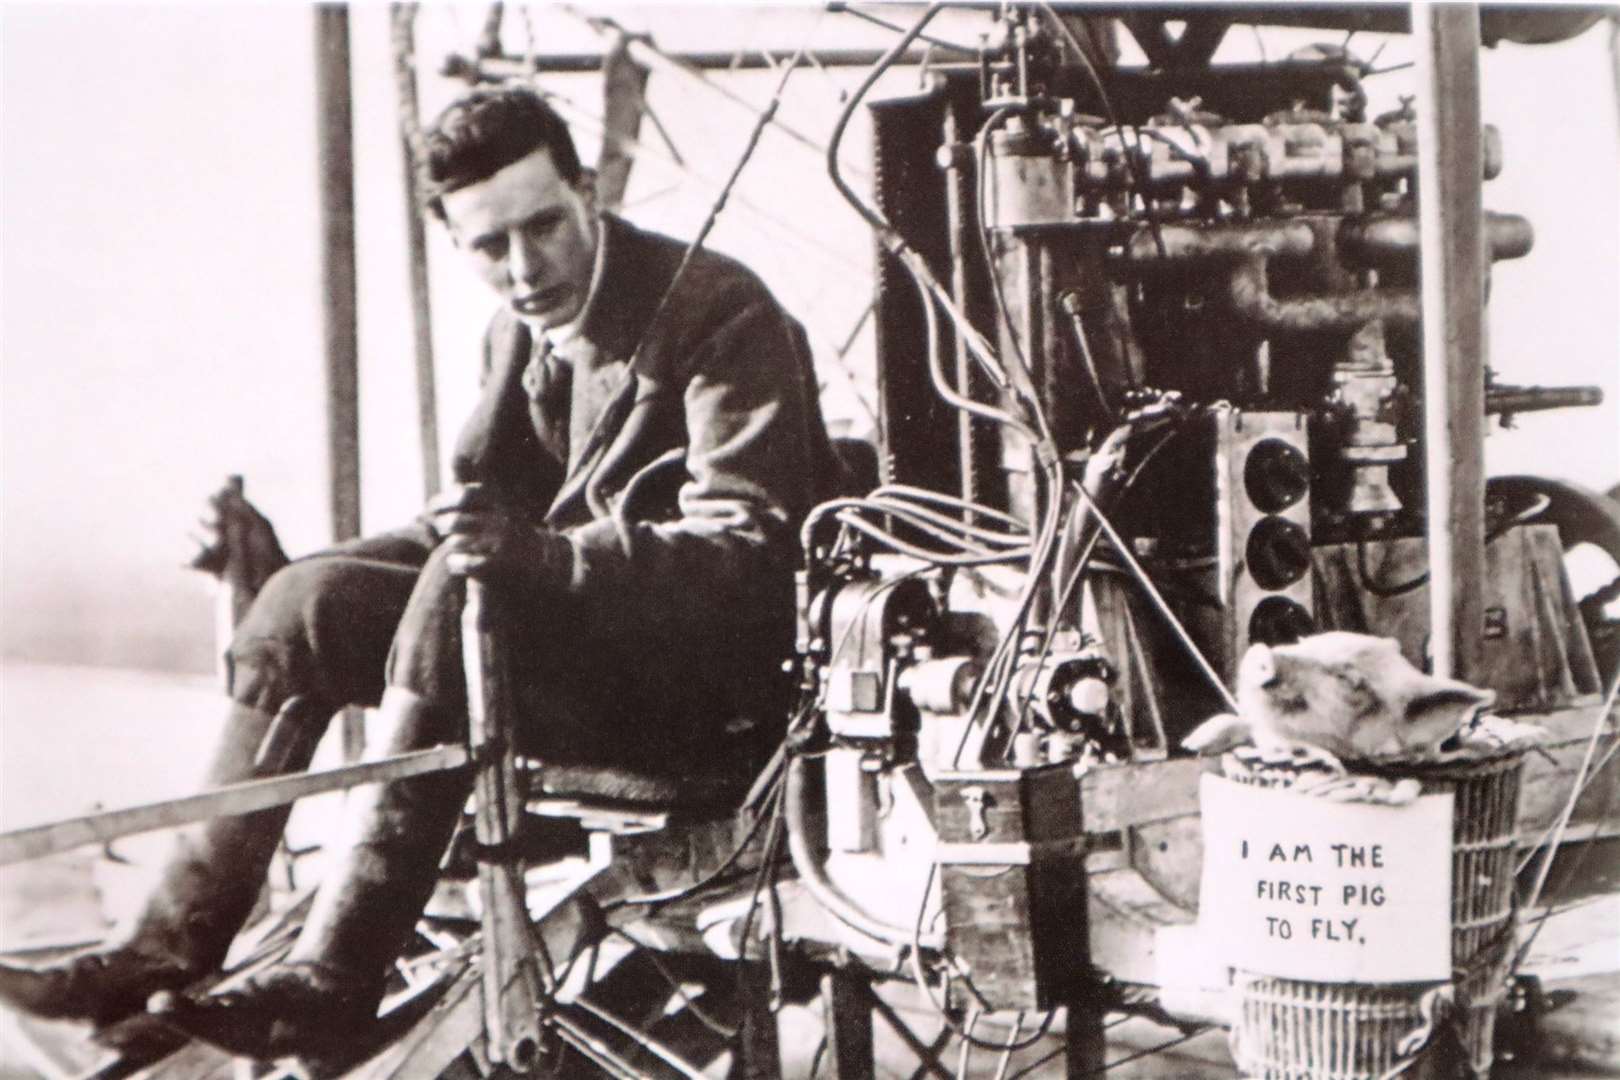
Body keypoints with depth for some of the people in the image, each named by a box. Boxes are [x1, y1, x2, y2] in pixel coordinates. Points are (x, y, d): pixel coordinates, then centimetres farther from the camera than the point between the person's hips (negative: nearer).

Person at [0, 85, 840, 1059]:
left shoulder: (721, 313, -13)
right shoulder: (523, 332, 11)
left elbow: (749, 552, -23)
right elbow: (487, 525, 12)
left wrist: (537, 552, -38)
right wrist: (286, 566, -2)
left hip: (723, 672, -8)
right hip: (581, 625, 8)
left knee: (461, 590, -32)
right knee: (309, 601, -9)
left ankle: (333, 980, -32)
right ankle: (169, 947, -9)